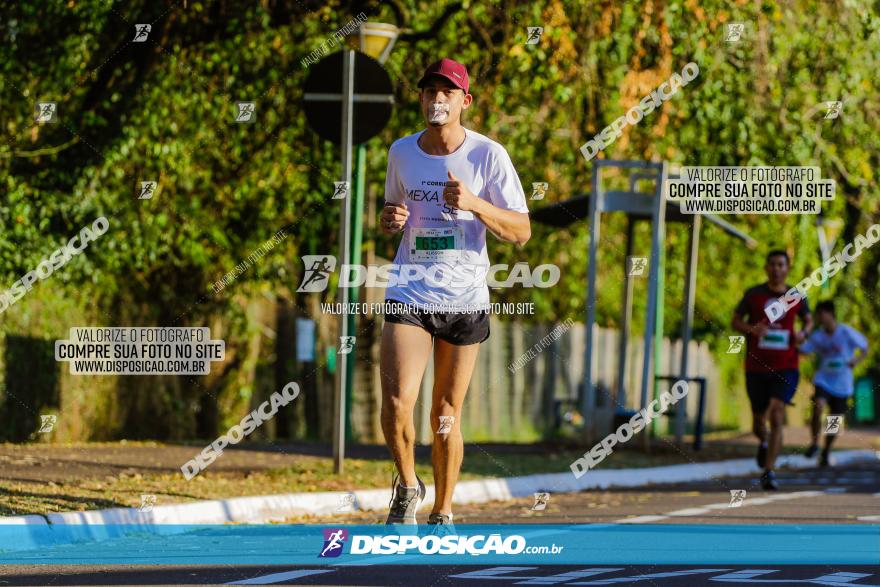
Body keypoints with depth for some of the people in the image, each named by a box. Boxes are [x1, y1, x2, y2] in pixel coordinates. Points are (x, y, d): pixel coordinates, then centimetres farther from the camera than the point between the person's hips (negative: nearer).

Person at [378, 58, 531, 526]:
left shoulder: (488, 155, -4)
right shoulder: (402, 152, 6)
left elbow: (521, 232, -4)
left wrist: (474, 204, -21)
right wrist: (389, 219, -3)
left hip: (465, 299, -1)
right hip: (409, 294, 1)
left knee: (446, 416, 4)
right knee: (396, 403, -17)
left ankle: (442, 513, 21)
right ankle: (407, 486, 8)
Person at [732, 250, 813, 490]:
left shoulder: (797, 297, 3)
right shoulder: (753, 294, 0)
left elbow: (809, 320, 19)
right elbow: (736, 321, 7)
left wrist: (803, 333, -4)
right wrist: (751, 329, -15)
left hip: (785, 368, -1)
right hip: (756, 368, 1)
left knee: (776, 418, -16)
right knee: (759, 422, 11)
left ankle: (768, 473, -15)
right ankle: (764, 442, 48)